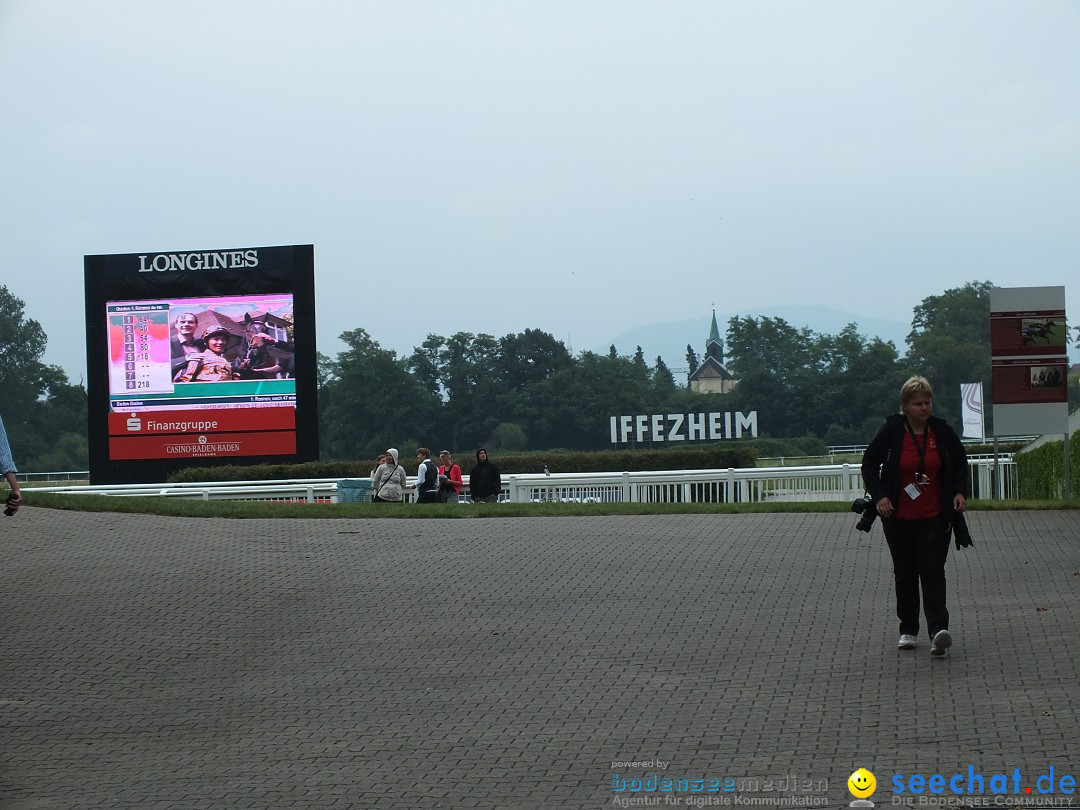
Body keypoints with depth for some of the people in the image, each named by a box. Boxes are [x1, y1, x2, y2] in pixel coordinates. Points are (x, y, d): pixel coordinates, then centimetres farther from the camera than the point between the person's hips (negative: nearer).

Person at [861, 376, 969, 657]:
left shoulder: (942, 431, -1)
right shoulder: (891, 431, -7)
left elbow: (960, 463, 13)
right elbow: (869, 464, 1)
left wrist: (960, 492, -3)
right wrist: (878, 496, -13)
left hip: (935, 517, 0)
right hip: (899, 518, 0)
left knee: (933, 571, -10)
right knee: (905, 573, 9)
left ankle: (938, 630, -18)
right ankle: (908, 630, 21)